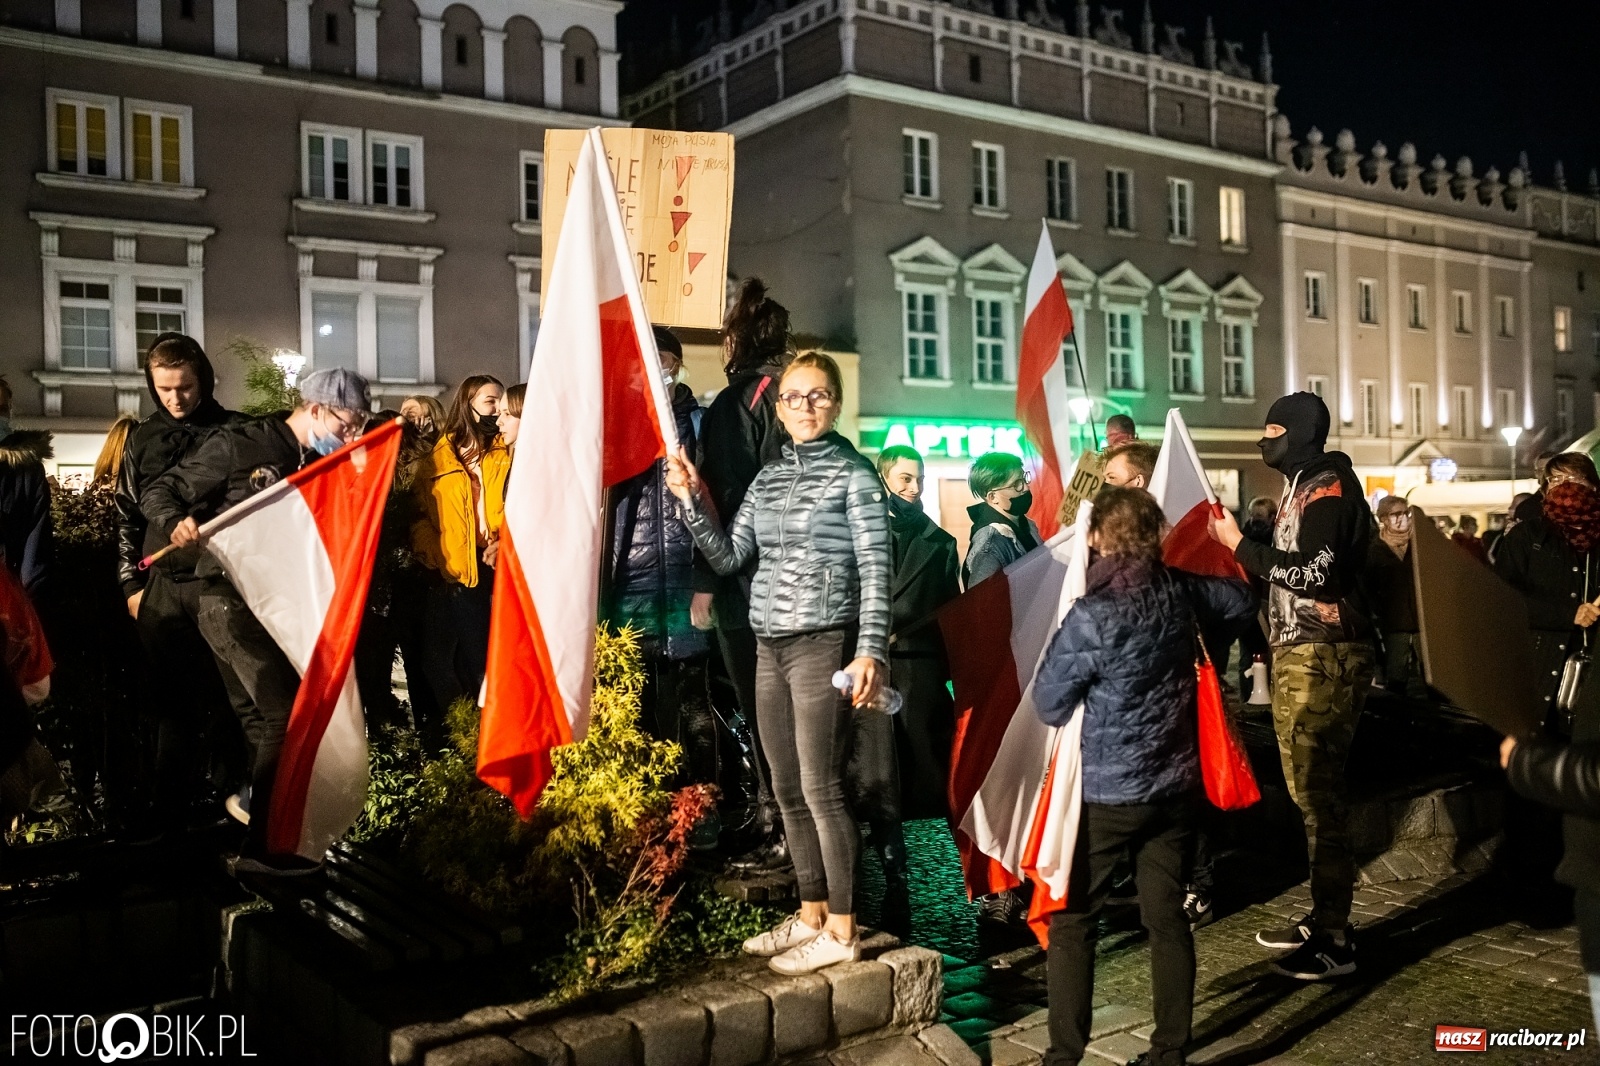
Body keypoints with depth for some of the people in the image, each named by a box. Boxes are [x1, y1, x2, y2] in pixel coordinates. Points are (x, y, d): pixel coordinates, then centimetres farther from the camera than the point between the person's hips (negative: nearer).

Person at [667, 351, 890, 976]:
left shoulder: (854, 473, -3)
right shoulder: (768, 476, 14)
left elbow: (874, 569, -8)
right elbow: (729, 557, 10)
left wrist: (870, 651, -16)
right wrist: (691, 501, -2)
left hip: (823, 645, -6)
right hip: (769, 647, 7)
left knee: (821, 788, -4)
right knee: (788, 791, 11)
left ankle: (841, 930, 8)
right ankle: (810, 915, 24)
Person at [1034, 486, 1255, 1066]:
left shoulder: (1091, 617, -21)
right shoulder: (1181, 590, -5)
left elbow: (1049, 705, -12)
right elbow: (1242, 602, 17)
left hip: (1105, 792, -5)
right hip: (1176, 786, 5)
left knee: (1072, 922, 8)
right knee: (1167, 917, 13)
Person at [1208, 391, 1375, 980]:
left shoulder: (1329, 484, -10)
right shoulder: (1303, 485, 20)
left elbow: (1314, 572, -21)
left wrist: (1239, 544, -15)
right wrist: (1239, 540, 5)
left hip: (1322, 657, -10)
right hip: (1296, 653, 10)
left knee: (1319, 792, -8)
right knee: (1309, 789, 13)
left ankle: (1335, 941, -2)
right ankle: (1322, 916, 22)